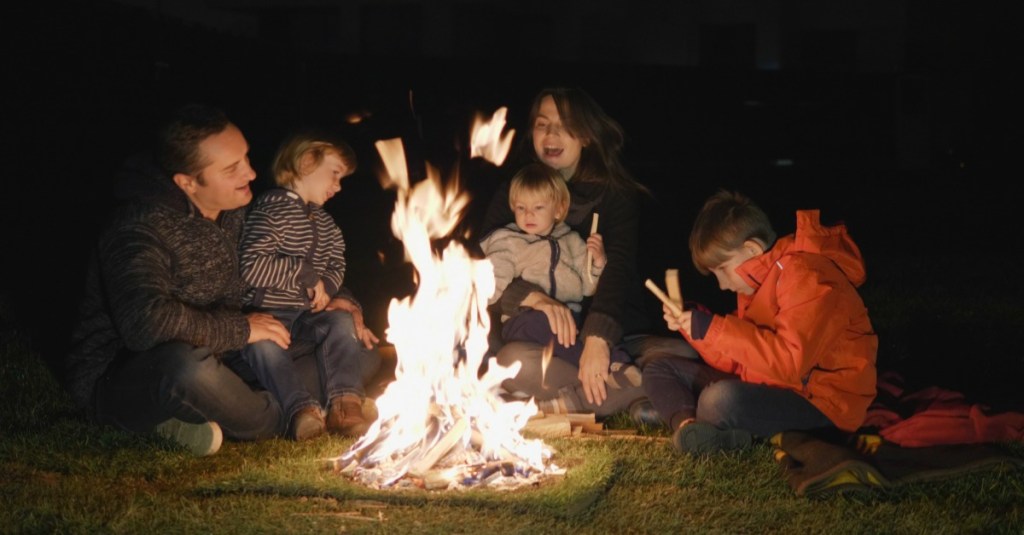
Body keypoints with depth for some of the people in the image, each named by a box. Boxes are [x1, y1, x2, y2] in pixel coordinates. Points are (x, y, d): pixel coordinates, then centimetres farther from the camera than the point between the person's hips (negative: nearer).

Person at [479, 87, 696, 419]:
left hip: (614, 337, 0)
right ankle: (636, 393, -28)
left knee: (683, 355, -28)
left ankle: (571, 401, -27)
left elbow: (619, 266, -13)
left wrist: (598, 339, -31)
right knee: (512, 360, -34)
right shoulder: (513, 194, 8)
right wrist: (533, 297, -24)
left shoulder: (617, 193, 3)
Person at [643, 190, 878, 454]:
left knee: (722, 400, -37)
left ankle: (680, 413, -6)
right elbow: (738, 361, 12)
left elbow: (790, 363, -28)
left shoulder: (805, 276, -17)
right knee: (659, 371, 6)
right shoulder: (760, 279, 11)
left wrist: (713, 328, -24)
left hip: (822, 404, -10)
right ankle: (690, 425, -22)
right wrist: (693, 325, -1)